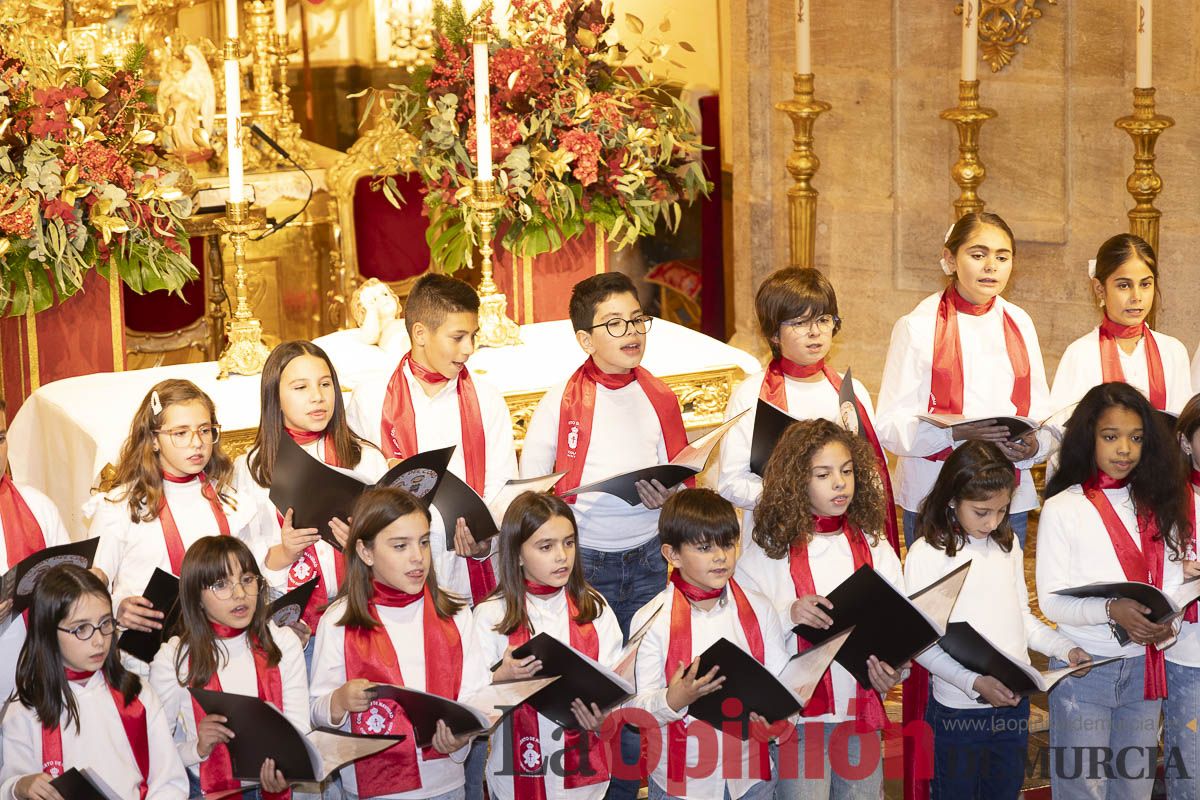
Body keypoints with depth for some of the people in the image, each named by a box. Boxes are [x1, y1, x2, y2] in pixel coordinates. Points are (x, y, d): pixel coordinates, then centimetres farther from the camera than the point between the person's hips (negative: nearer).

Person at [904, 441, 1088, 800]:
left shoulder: (1007, 545, 5)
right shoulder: (926, 554, -12)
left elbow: (1022, 617, 12)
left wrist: (1065, 648, -5)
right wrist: (975, 683, -23)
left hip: (1014, 703, 5)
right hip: (958, 710, -5)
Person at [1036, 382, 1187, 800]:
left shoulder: (1157, 506, 6)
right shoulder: (1063, 509, -6)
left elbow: (1172, 584, 5)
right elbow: (1051, 600, -11)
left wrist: (1164, 621, -17)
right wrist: (1112, 610, -28)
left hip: (1144, 667, 4)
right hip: (1083, 668, -4)